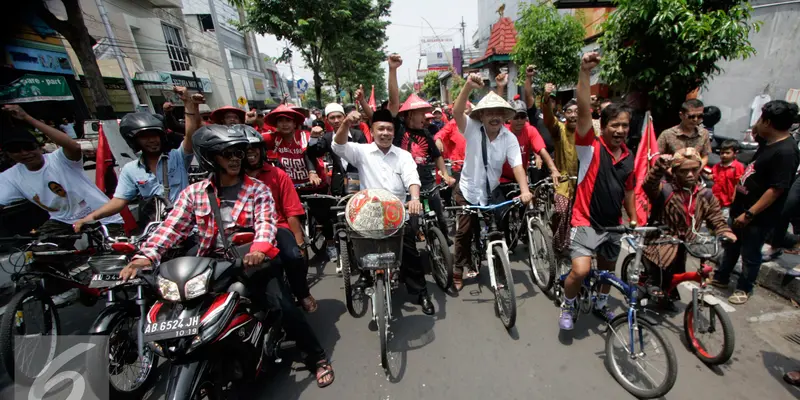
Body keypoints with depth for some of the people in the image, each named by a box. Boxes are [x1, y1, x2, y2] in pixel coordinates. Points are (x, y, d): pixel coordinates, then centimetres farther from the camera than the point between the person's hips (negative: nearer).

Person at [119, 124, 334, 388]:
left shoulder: (258, 189, 1)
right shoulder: (194, 192, 8)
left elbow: (266, 222, -12)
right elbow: (172, 227, 0)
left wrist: (259, 249, -33)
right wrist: (145, 256, -18)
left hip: (252, 260, -3)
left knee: (282, 304, -20)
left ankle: (318, 358, -1)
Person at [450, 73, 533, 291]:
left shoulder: (510, 138, -10)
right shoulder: (472, 128, -13)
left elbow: (517, 165, -19)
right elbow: (456, 112, -30)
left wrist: (525, 190, -33)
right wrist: (468, 86, -44)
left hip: (491, 192, 2)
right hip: (467, 191, -1)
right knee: (464, 233, 7)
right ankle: (459, 270, 28)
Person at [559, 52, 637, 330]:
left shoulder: (629, 156, 5)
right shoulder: (591, 147, -12)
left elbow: (628, 190, 16)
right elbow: (584, 111, -26)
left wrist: (633, 218, 17)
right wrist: (585, 72, -34)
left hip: (613, 224, 7)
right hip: (586, 221, -6)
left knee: (608, 269, 22)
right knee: (580, 270, -18)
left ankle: (601, 304, 50)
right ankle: (567, 305, 11)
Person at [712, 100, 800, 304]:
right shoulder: (770, 141, 2)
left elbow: (776, 189, -26)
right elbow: (757, 135, 28)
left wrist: (749, 214, -25)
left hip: (758, 216, -8)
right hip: (742, 207, 9)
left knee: (750, 254, 10)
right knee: (731, 245, 22)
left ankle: (744, 288, 30)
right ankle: (721, 277, 38)